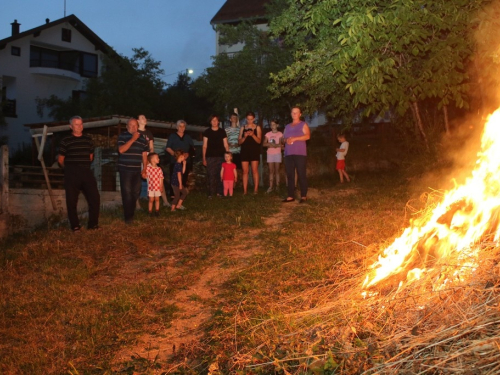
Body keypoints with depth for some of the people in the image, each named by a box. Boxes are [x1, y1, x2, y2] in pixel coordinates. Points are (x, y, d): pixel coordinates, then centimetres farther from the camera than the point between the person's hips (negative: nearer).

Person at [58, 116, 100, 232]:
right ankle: (75, 226, 13)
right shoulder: (66, 141, -2)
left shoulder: (88, 139, 10)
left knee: (95, 198, -2)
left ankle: (93, 224, 11)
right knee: (72, 201, 1)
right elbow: (60, 159, 4)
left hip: (86, 172, 3)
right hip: (71, 174, -3)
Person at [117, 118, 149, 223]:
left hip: (137, 171, 4)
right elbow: (121, 150, -18)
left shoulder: (142, 139, 10)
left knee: (136, 193, 8)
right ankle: (128, 217, -1)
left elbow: (144, 155, 11)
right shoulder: (122, 136, -2)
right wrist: (133, 139, -19)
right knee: (127, 193, -7)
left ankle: (131, 213, 24)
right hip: (125, 170, -4)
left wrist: (144, 169, 2)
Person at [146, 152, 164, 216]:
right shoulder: (148, 168, -8)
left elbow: (161, 178, 0)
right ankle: (150, 212, 13)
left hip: (158, 187, 2)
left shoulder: (159, 169, -1)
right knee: (151, 200, 4)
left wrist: (161, 187, -3)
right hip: (151, 187, -2)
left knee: (157, 199, 10)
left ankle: (157, 211, 19)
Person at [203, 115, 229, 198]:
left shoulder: (222, 132, 9)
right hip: (210, 156, -1)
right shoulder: (207, 132, 6)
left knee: (220, 175, -1)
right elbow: (204, 146, 6)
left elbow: (226, 145, 9)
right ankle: (211, 193, -1)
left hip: (220, 156, 1)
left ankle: (219, 192, 8)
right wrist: (204, 158, 1)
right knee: (210, 175, -6)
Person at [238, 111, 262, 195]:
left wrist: (253, 135, -18)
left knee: (255, 170, -6)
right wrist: (244, 136, -12)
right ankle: (245, 190, -1)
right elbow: (239, 141, 7)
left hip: (254, 151, -2)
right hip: (245, 151, 2)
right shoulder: (243, 128, 11)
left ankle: (256, 189, -4)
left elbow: (259, 141, -2)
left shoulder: (257, 128, 6)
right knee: (245, 171, -1)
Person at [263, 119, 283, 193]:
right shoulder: (268, 134, 9)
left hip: (277, 153, -2)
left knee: (277, 170, 0)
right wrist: (270, 144, -17)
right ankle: (271, 186, -4)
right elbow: (264, 144, 1)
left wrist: (272, 145, -18)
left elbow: (280, 144, -8)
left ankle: (277, 186, 2)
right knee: (271, 171, 0)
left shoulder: (280, 134, 2)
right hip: (270, 153, 2)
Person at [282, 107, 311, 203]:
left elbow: (307, 136, -8)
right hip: (288, 153, 5)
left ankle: (304, 196, -6)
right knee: (290, 175, 1)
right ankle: (291, 196, 3)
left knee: (301, 174, -8)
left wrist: (295, 138, -16)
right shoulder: (287, 126, 23)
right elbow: (283, 138, 21)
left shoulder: (303, 125, 6)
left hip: (300, 153, -5)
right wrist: (286, 140, -4)